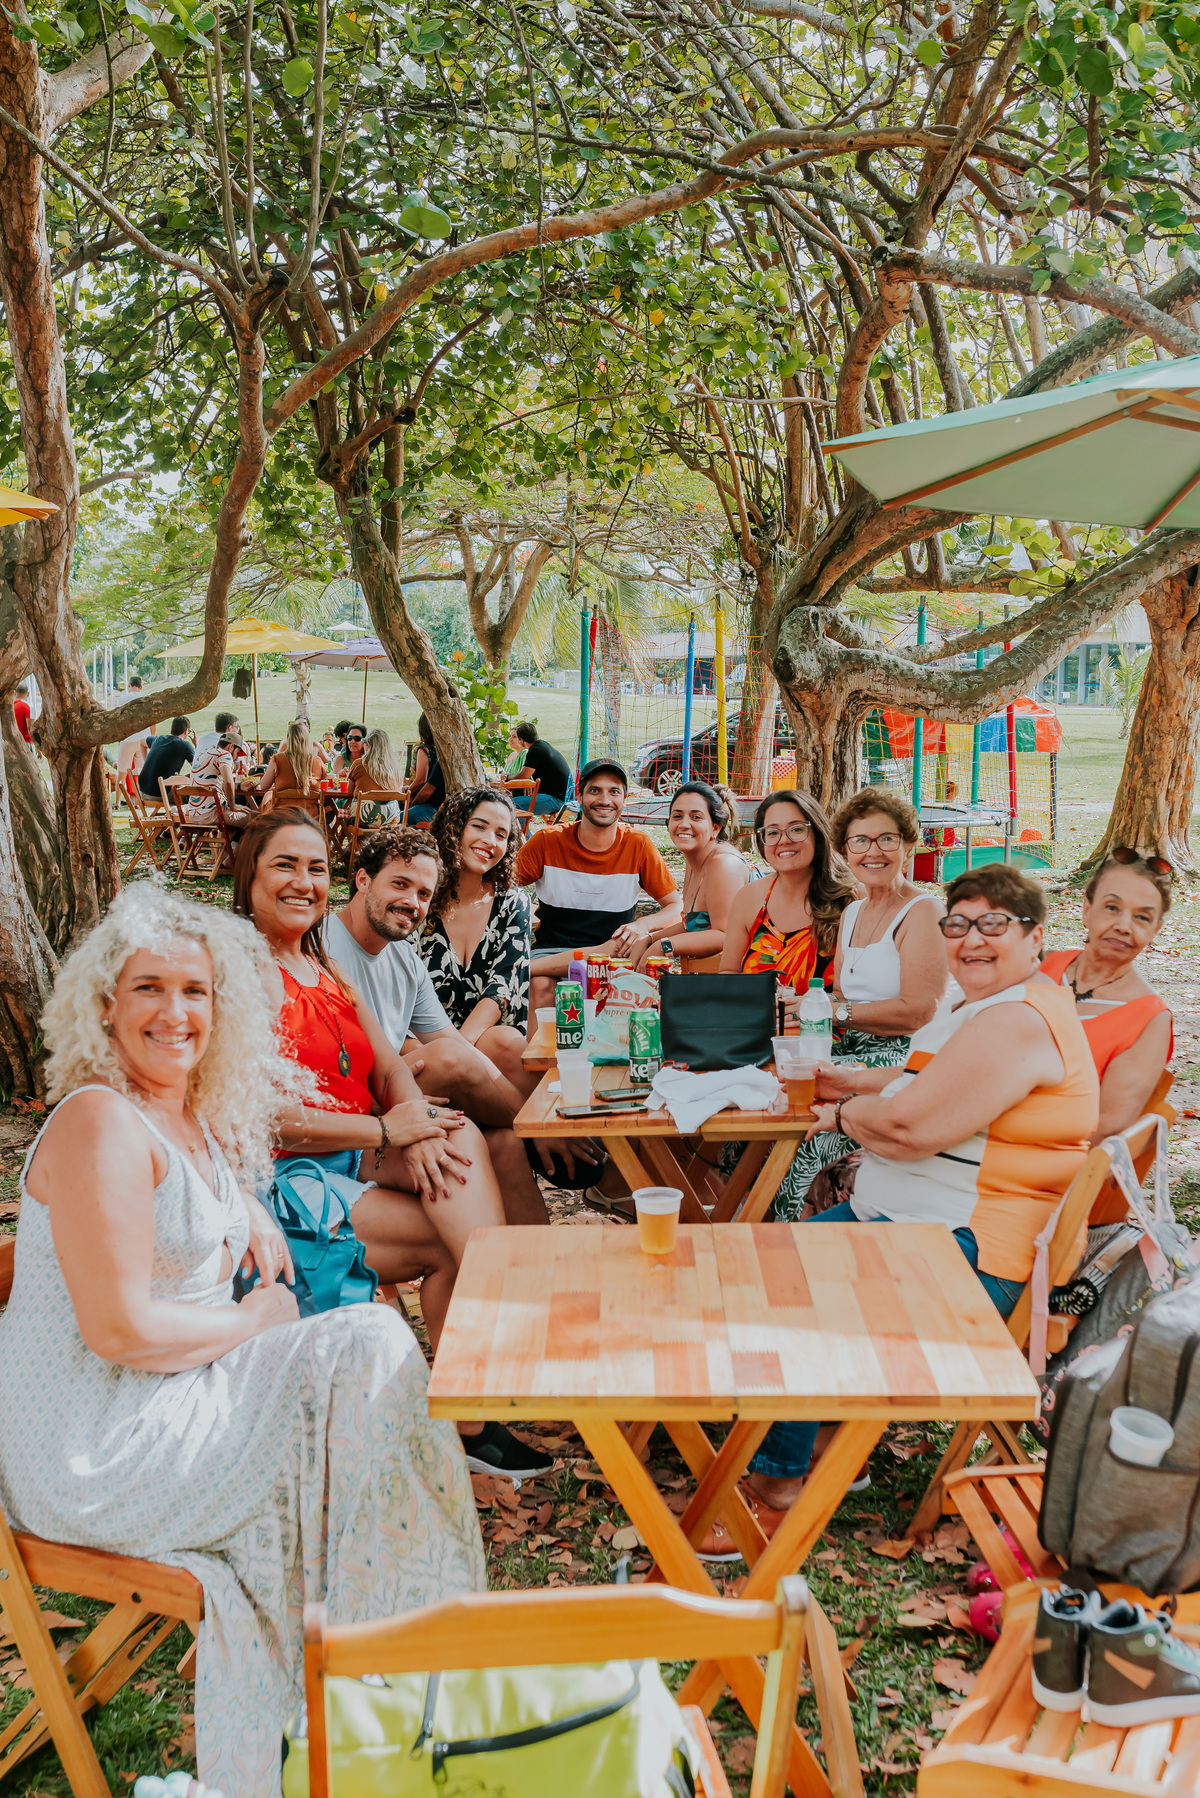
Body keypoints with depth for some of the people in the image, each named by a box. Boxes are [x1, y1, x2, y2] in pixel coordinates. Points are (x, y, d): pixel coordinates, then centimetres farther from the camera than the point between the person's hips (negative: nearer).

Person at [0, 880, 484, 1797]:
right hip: (91, 1454, -9)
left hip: (163, 1403, 9)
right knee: (366, 1355, -13)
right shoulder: (103, 1121, -20)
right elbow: (120, 1331, -25)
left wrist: (251, 1214, 9)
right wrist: (259, 1318, -11)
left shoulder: (194, 1113, 8)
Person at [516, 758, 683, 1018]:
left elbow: (676, 908, 1)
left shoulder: (637, 845, 0)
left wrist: (641, 925, -20)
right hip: (551, 950, -1)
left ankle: (525, 966, -31)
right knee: (539, 986, -37)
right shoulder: (549, 841, -1)